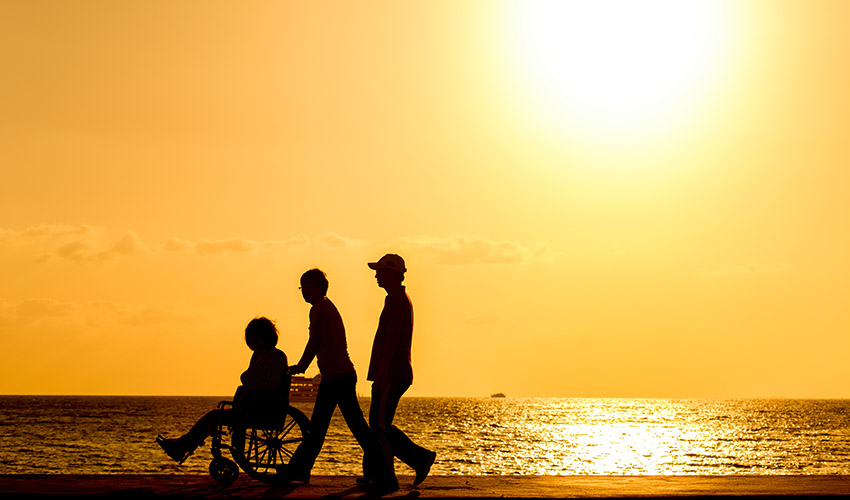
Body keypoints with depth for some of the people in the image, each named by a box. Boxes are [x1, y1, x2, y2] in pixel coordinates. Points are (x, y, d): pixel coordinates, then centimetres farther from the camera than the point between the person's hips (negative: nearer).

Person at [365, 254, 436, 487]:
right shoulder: (401, 298, 20)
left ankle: (421, 458, -8)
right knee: (378, 425, 9)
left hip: (391, 374, -10)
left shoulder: (396, 299, -12)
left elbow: (392, 338, -21)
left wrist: (382, 371, -23)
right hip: (396, 374, 10)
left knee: (380, 426, -9)